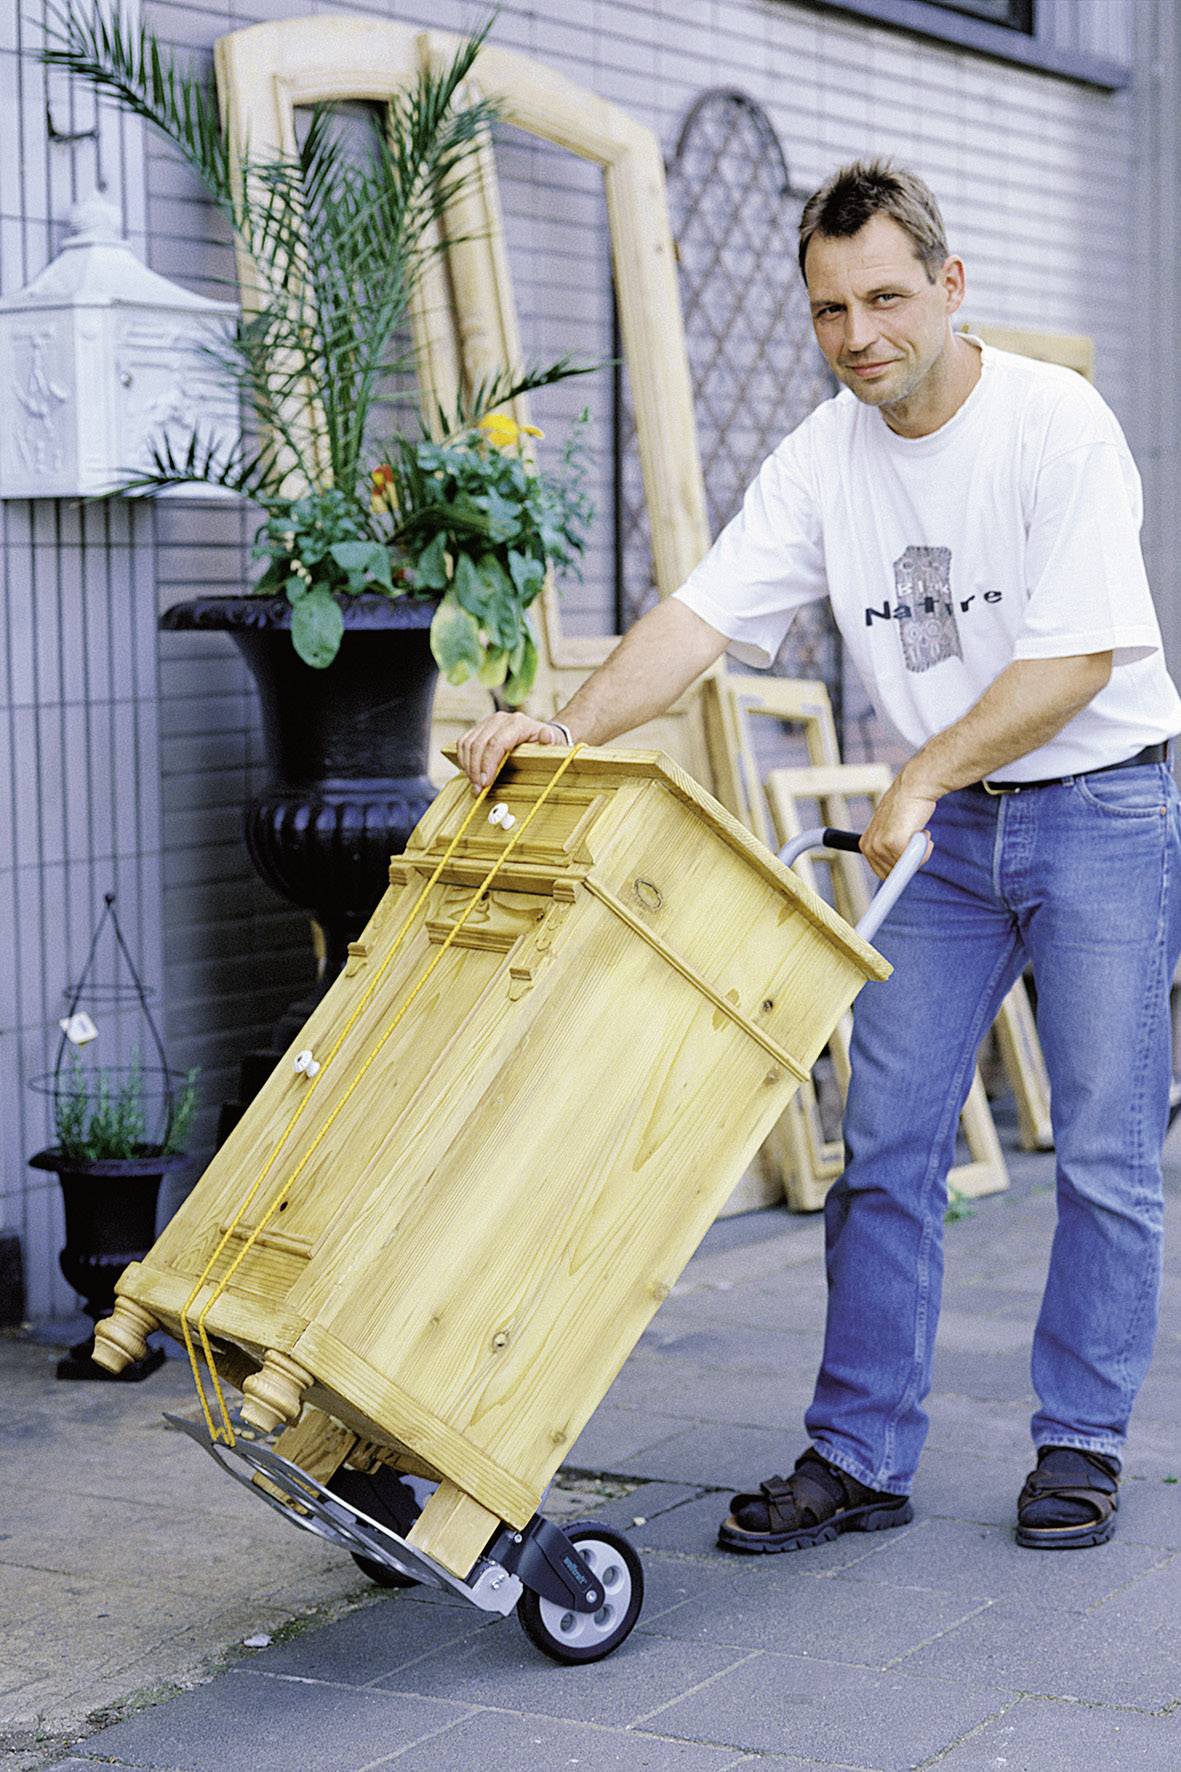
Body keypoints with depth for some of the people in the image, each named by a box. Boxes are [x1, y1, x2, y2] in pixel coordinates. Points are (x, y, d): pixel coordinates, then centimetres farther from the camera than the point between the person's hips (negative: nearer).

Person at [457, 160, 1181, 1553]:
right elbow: (702, 613, -10)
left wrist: (920, 778, -22)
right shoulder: (822, 460, -2)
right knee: (885, 1140, 2)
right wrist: (567, 729, -25)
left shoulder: (1058, 426, -16)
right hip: (946, 821, 5)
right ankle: (861, 1454, 9)